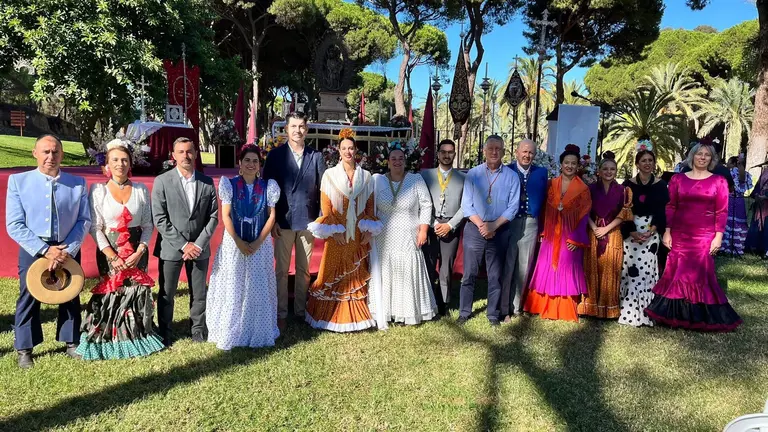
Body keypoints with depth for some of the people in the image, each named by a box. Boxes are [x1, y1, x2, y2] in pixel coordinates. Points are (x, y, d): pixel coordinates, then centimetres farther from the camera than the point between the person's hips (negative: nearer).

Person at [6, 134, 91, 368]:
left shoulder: (78, 183, -1)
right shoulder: (18, 181, -5)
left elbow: (84, 220, -3)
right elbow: (14, 225, -9)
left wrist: (68, 250, -15)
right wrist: (44, 250, -17)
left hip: (68, 249, 1)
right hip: (33, 249, -1)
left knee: (71, 297, 13)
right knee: (28, 299, 10)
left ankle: (71, 342, 30)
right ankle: (24, 349, 26)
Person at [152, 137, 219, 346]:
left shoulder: (207, 182, 3)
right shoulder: (162, 181, -4)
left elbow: (213, 216, 2)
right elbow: (159, 219, -9)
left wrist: (199, 244, -9)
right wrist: (182, 245, -13)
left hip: (199, 247, 2)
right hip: (171, 248, -2)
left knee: (199, 293, 11)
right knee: (166, 293, 9)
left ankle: (198, 329, 26)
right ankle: (164, 333, 25)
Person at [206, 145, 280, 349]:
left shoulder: (268, 186, 1)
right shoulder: (230, 184, -2)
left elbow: (271, 216, -1)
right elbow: (225, 216, -4)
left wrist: (258, 242, -10)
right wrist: (239, 242, -12)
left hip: (260, 244, 1)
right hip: (234, 243, -1)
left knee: (258, 289, 6)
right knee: (233, 288, 3)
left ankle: (259, 332, 19)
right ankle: (231, 333, 16)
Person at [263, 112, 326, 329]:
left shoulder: (316, 157, 4)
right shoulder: (275, 155, 0)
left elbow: (322, 189, 3)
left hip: (307, 222, 2)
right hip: (283, 221, -1)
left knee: (304, 270, 11)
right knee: (281, 270, 5)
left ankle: (300, 311, 24)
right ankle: (281, 314, 17)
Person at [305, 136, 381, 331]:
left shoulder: (366, 176, 6)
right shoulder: (330, 174, 0)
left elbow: (370, 205, 8)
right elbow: (325, 206, -3)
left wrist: (369, 230, -1)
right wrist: (333, 230, -10)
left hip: (359, 234, 2)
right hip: (337, 234, -2)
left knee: (357, 274, 8)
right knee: (334, 274, 2)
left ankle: (356, 315, 18)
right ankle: (332, 315, 12)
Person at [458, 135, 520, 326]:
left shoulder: (512, 176, 0)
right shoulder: (473, 174, 1)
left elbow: (513, 207, -3)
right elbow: (466, 205, -2)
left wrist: (493, 226, -12)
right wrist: (481, 225, -13)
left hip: (500, 231, 0)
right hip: (474, 229, 0)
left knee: (496, 275, 8)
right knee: (469, 274, 5)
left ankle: (493, 314, 20)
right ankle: (464, 312, 16)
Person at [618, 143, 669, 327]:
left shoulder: (660, 185, 4)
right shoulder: (628, 184, 4)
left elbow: (663, 211, 0)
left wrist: (651, 230, -13)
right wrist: (632, 232, -13)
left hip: (652, 232, 0)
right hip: (631, 232, 0)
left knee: (647, 269, -4)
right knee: (630, 269, -2)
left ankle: (644, 311, 4)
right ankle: (628, 310, 7)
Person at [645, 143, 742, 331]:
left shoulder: (719, 181, 2)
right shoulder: (678, 179, 4)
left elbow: (722, 211, 0)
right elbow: (670, 207, 4)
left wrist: (718, 236, -6)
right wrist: (667, 231, -1)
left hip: (705, 236, -1)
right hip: (679, 234, 1)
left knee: (702, 274, 3)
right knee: (677, 272, 4)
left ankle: (702, 315, 18)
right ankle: (676, 313, 18)